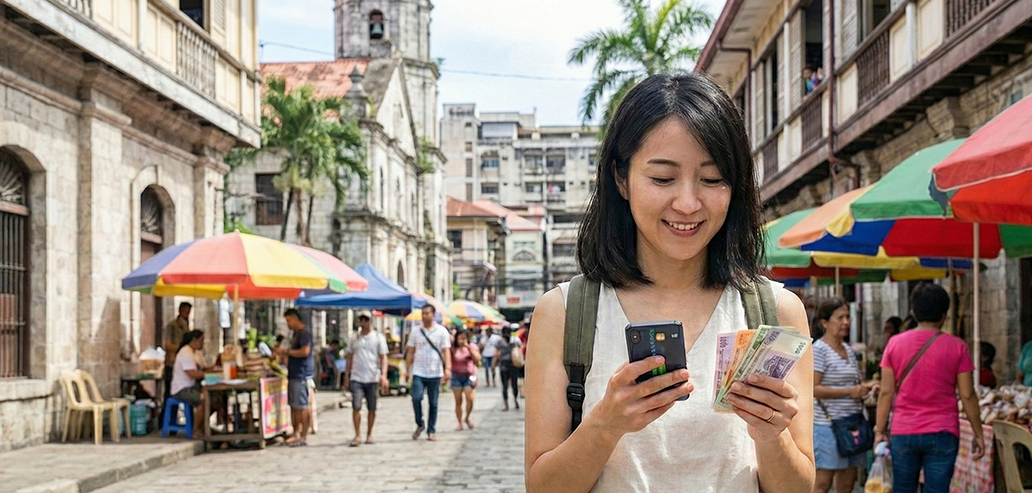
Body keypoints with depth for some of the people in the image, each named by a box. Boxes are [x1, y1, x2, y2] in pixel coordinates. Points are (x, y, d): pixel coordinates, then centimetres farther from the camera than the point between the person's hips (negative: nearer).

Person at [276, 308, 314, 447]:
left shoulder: (304, 332, -12)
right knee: (293, 405, 11)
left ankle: (304, 437, -3)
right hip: (293, 374, 10)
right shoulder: (296, 333, 19)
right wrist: (284, 353, 13)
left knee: (302, 406, -7)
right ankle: (296, 434, 17)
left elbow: (305, 351, -23)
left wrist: (287, 351, -14)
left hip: (301, 375, -10)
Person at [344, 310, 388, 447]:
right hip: (356, 378, 1)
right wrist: (346, 376, 8)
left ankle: (369, 435, 16)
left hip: (372, 378, -1)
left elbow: (383, 358, -1)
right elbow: (349, 358, 15)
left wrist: (383, 375, -14)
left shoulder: (378, 338, 4)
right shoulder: (354, 339, 11)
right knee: (356, 406, -9)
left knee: (372, 408, 4)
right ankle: (357, 435, -4)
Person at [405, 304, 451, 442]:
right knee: (416, 398, -16)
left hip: (435, 373, -1)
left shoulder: (442, 331, 2)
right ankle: (420, 424, 4)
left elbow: (446, 351, -4)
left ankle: (431, 431, 15)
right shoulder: (416, 332, 7)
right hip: (418, 373, 1)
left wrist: (447, 368, -16)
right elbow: (410, 352, 9)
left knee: (433, 403, 5)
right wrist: (407, 370, 4)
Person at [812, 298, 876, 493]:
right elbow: (813, 389, -18)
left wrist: (865, 388, 3)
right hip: (828, 424, -8)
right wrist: (850, 391, -18)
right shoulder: (818, 350, -10)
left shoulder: (849, 349, 15)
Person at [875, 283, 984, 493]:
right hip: (942, 434, -1)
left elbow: (886, 392, 0)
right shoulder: (956, 347, -3)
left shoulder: (895, 343, 0)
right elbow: (967, 395, -2)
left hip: (903, 432, 2)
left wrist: (880, 430, 7)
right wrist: (978, 434, 7)